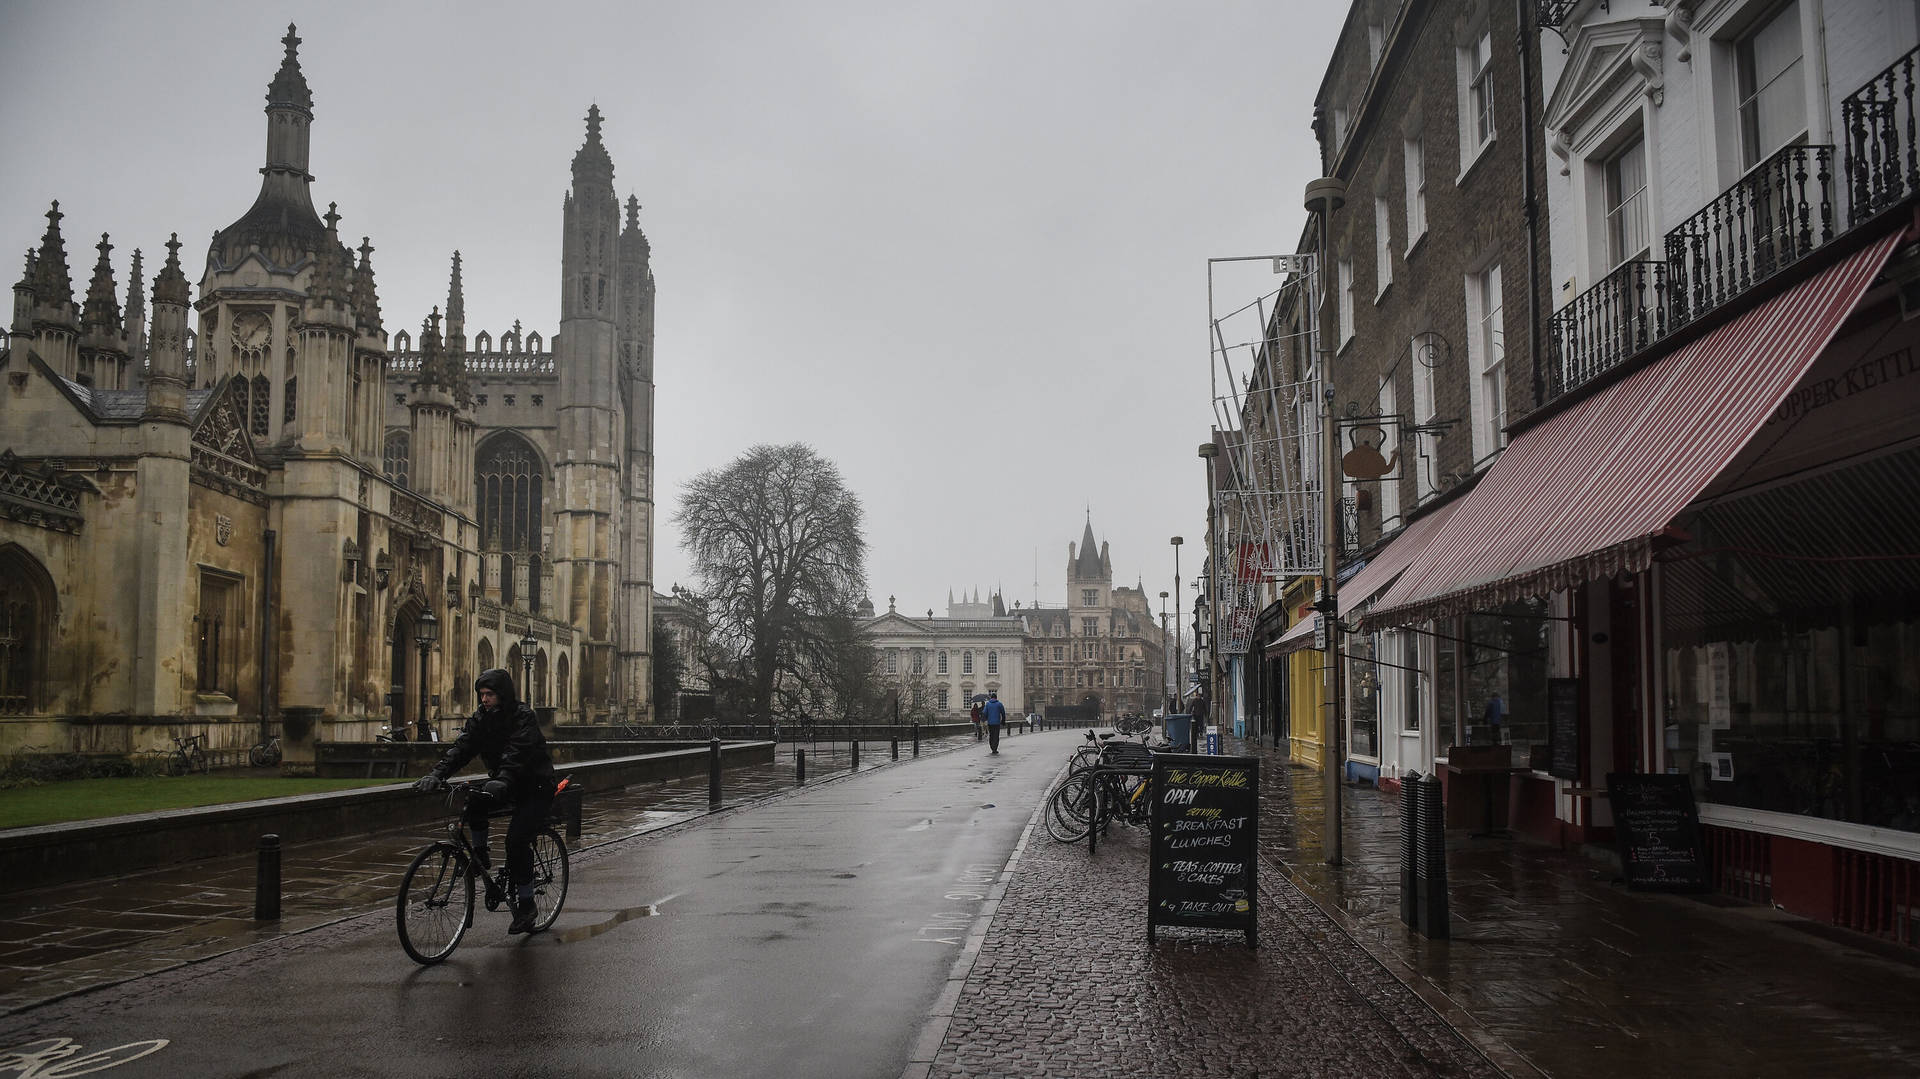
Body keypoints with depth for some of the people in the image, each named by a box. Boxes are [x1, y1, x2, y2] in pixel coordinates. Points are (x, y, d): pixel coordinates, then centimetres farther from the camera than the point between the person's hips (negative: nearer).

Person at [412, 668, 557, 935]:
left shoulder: (524, 717, -19)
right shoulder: (481, 717, 0)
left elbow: (516, 753, -34)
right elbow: (461, 748, -13)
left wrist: (502, 781, -52)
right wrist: (437, 773, -30)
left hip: (535, 787, -6)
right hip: (504, 785, 6)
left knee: (516, 839, -20)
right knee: (473, 804, -22)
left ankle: (526, 903, -7)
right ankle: (483, 870, -9)